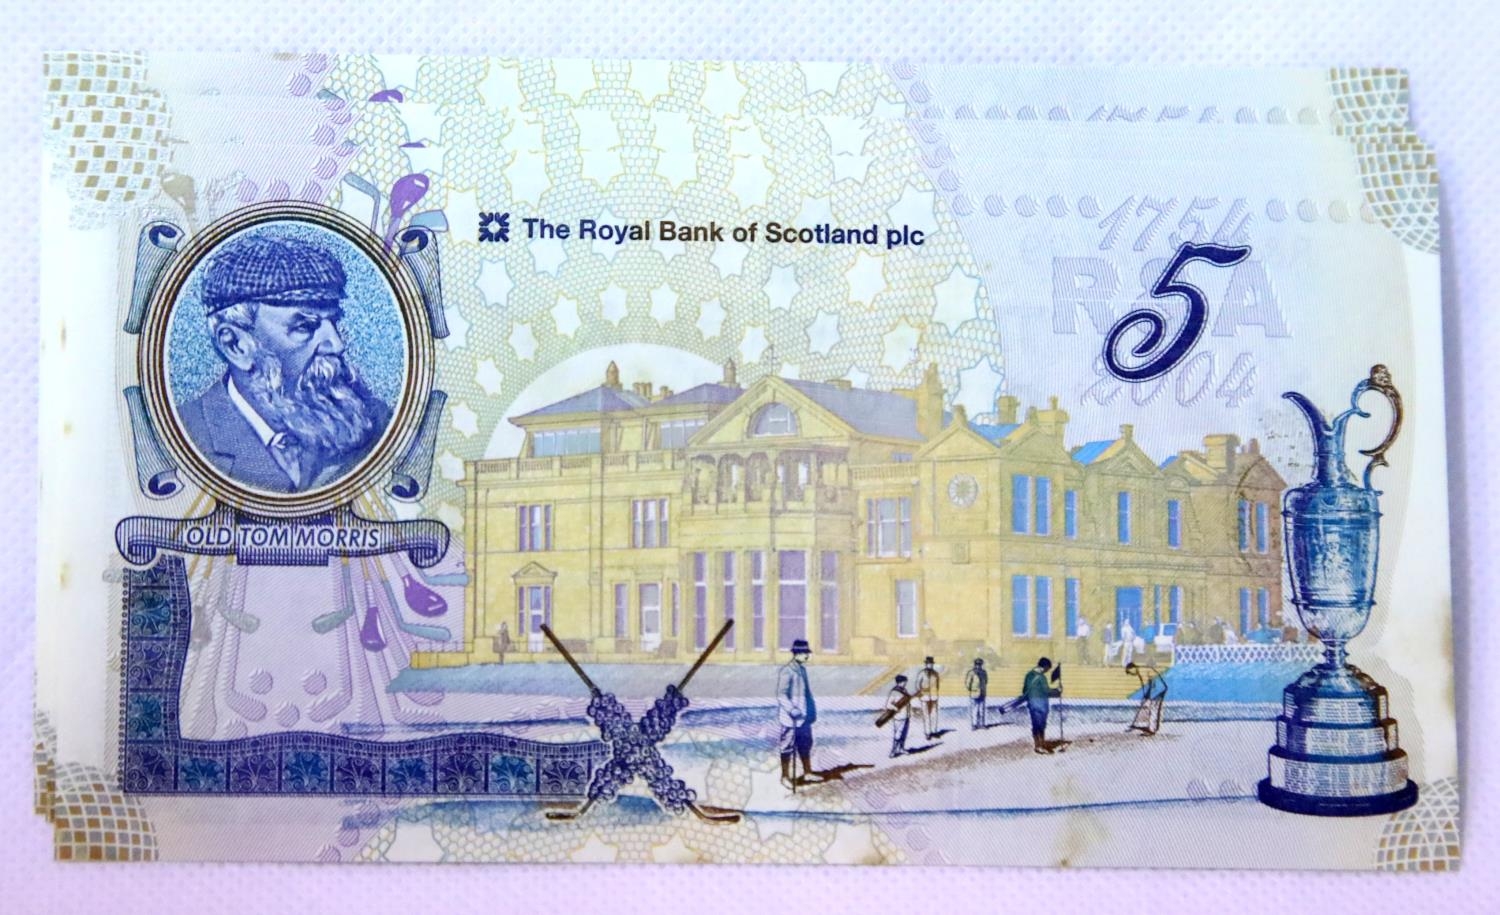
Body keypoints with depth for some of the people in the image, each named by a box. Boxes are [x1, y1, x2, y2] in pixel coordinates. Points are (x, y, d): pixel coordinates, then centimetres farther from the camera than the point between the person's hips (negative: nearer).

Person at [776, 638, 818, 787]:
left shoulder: (802, 668, 8)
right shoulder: (786, 671, -19)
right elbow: (781, 695, -21)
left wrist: (812, 712, 19)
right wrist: (793, 711, -27)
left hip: (803, 716, 9)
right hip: (791, 718, -9)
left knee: (806, 744, 19)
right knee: (788, 746, 3)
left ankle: (807, 772, 33)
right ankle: (785, 776, 15)